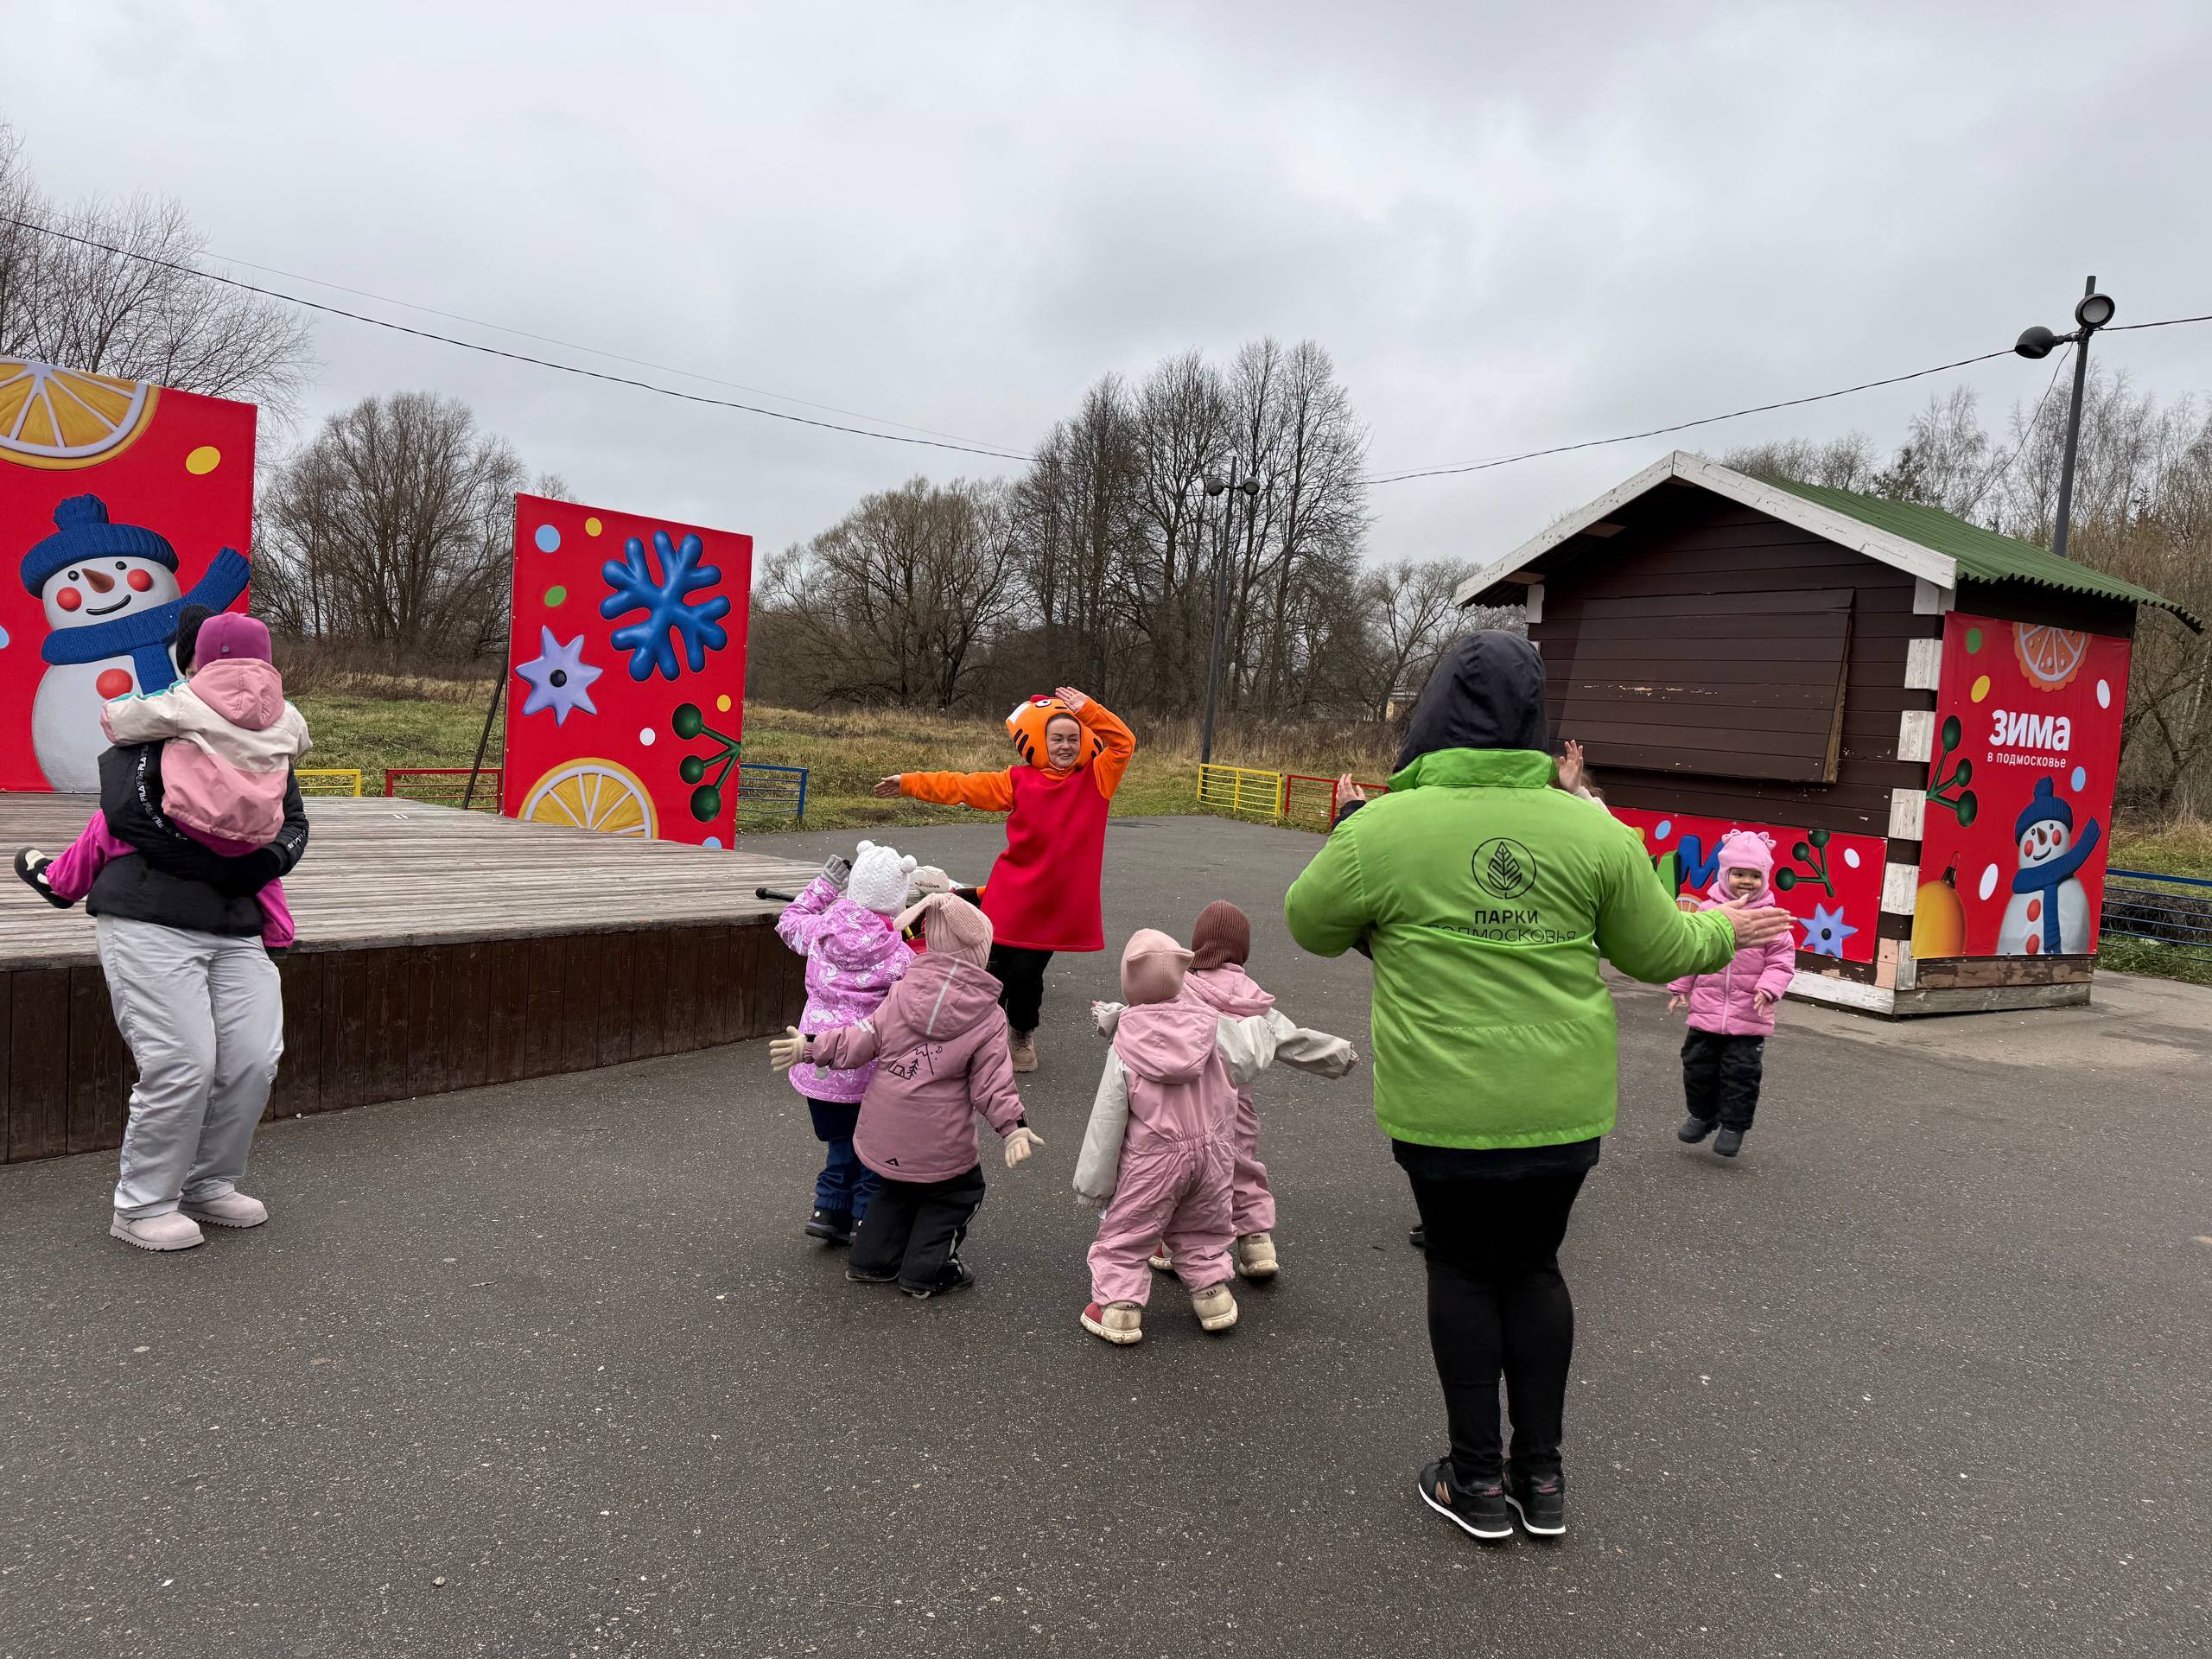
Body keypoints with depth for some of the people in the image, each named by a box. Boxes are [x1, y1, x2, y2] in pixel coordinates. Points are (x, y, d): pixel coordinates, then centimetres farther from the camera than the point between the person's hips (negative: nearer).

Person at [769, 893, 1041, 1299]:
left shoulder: (904, 990, -4)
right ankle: (924, 1271, 16)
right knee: (958, 1190, 21)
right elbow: (993, 1081, -12)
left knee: (895, 1187, 29)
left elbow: (864, 1038, -4)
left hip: (883, 1130, 4)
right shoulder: (987, 1015, -10)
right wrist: (1014, 1126, -9)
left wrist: (810, 1047, 3)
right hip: (938, 1141, -4)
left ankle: (870, 1260, 29)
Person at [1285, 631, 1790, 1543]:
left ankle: (1478, 1477, 22)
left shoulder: (1381, 829, -12)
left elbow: (1311, 926, 3)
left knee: (1462, 1269, 15)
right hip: (1565, 1105, 3)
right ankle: (1541, 1476, 27)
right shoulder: (1591, 830, -4)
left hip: (1446, 1108, -3)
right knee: (1533, 1267, 18)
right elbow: (1658, 950, 6)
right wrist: (1722, 931, 27)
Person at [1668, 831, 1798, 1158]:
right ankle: (1702, 1114, 32)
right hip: (1707, 1010, 3)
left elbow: (1782, 960, -3)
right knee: (1698, 1066, 11)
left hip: (1749, 1017, -2)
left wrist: (1768, 989, -18)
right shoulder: (1709, 911, -1)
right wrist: (1679, 988, 10)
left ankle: (1734, 1124, 17)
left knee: (1741, 1071, 2)